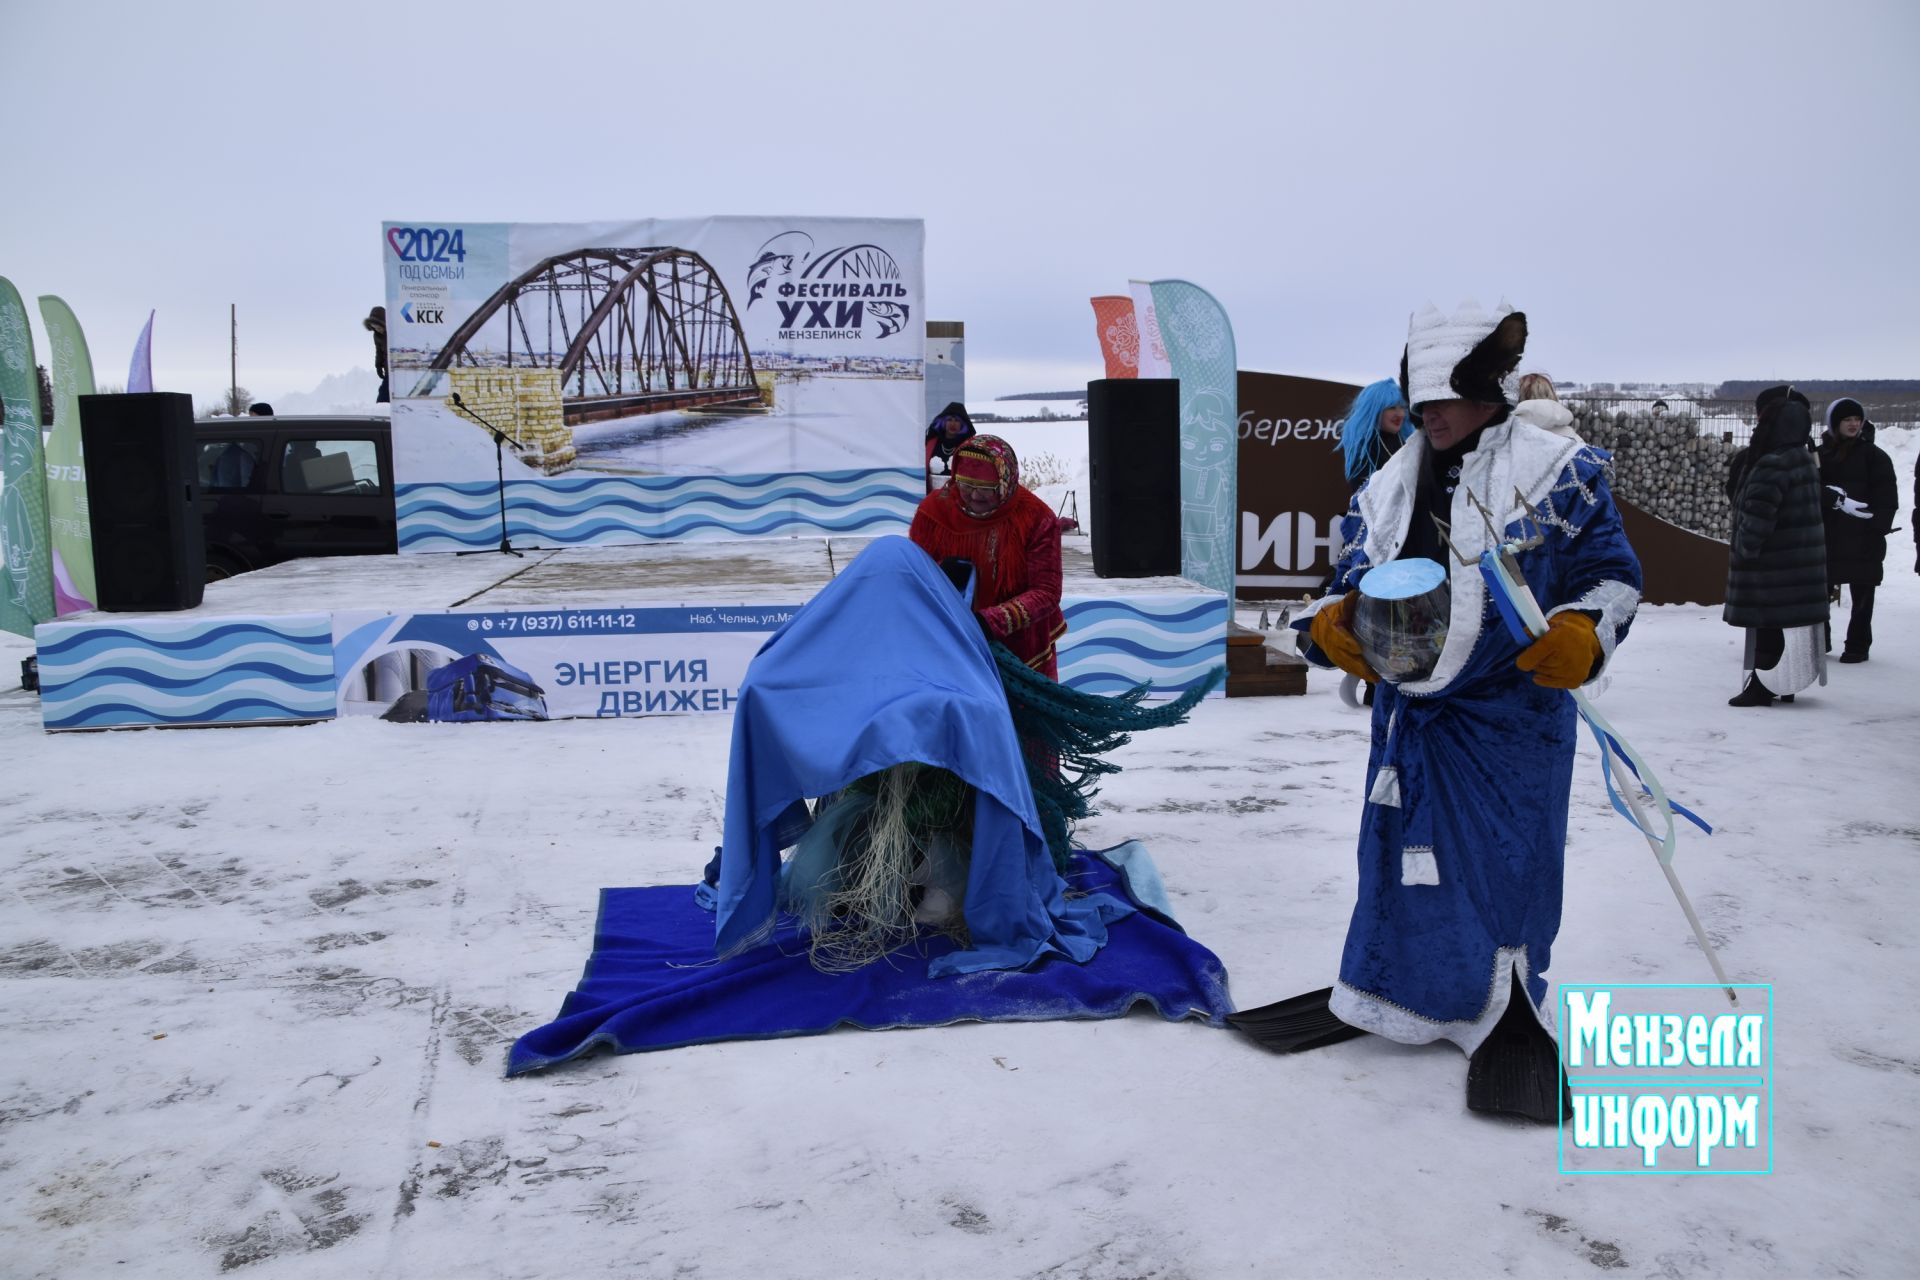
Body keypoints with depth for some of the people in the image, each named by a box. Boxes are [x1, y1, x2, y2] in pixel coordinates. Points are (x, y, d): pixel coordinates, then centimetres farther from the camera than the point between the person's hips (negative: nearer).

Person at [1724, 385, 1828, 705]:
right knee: (1794, 620, 14)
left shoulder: (1771, 466, -21)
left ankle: (1761, 687, 1)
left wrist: (1745, 550, -14)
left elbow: (1757, 517, -23)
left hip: (1773, 560, -10)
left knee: (1767, 623, -4)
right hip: (1803, 557, 10)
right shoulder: (1804, 460, 11)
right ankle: (1784, 685, 23)